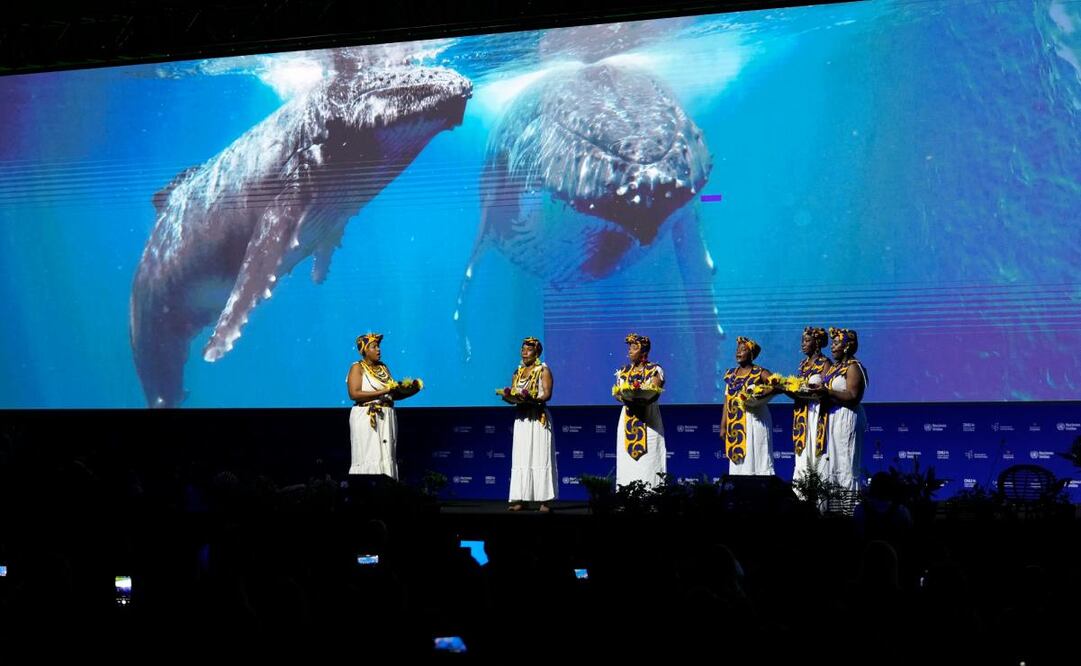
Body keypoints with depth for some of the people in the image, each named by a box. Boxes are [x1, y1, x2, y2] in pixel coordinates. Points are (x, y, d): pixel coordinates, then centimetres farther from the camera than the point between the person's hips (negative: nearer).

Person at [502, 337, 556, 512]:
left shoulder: (543, 370, 1)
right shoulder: (517, 372, 17)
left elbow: (547, 394, -11)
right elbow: (513, 396, 15)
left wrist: (531, 399, -27)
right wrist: (508, 397, -9)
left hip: (538, 419, -6)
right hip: (521, 418, 6)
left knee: (540, 457, -8)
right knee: (521, 458, 1)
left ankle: (545, 500, -9)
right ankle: (521, 499, 1)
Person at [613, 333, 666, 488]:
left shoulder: (655, 370, 0)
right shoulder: (623, 372, 14)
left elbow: (655, 393, -11)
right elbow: (617, 393, 7)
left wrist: (640, 398, -29)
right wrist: (623, 397, -16)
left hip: (648, 420, -4)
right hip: (628, 421, 4)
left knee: (648, 461, -8)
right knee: (627, 462, 0)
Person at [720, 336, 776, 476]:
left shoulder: (760, 373, -2)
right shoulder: (731, 374, 13)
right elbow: (727, 402, 12)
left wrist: (761, 396, -24)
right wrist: (723, 426, 9)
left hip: (755, 420, -5)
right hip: (736, 424, 5)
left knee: (756, 457, -7)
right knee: (738, 459, 2)